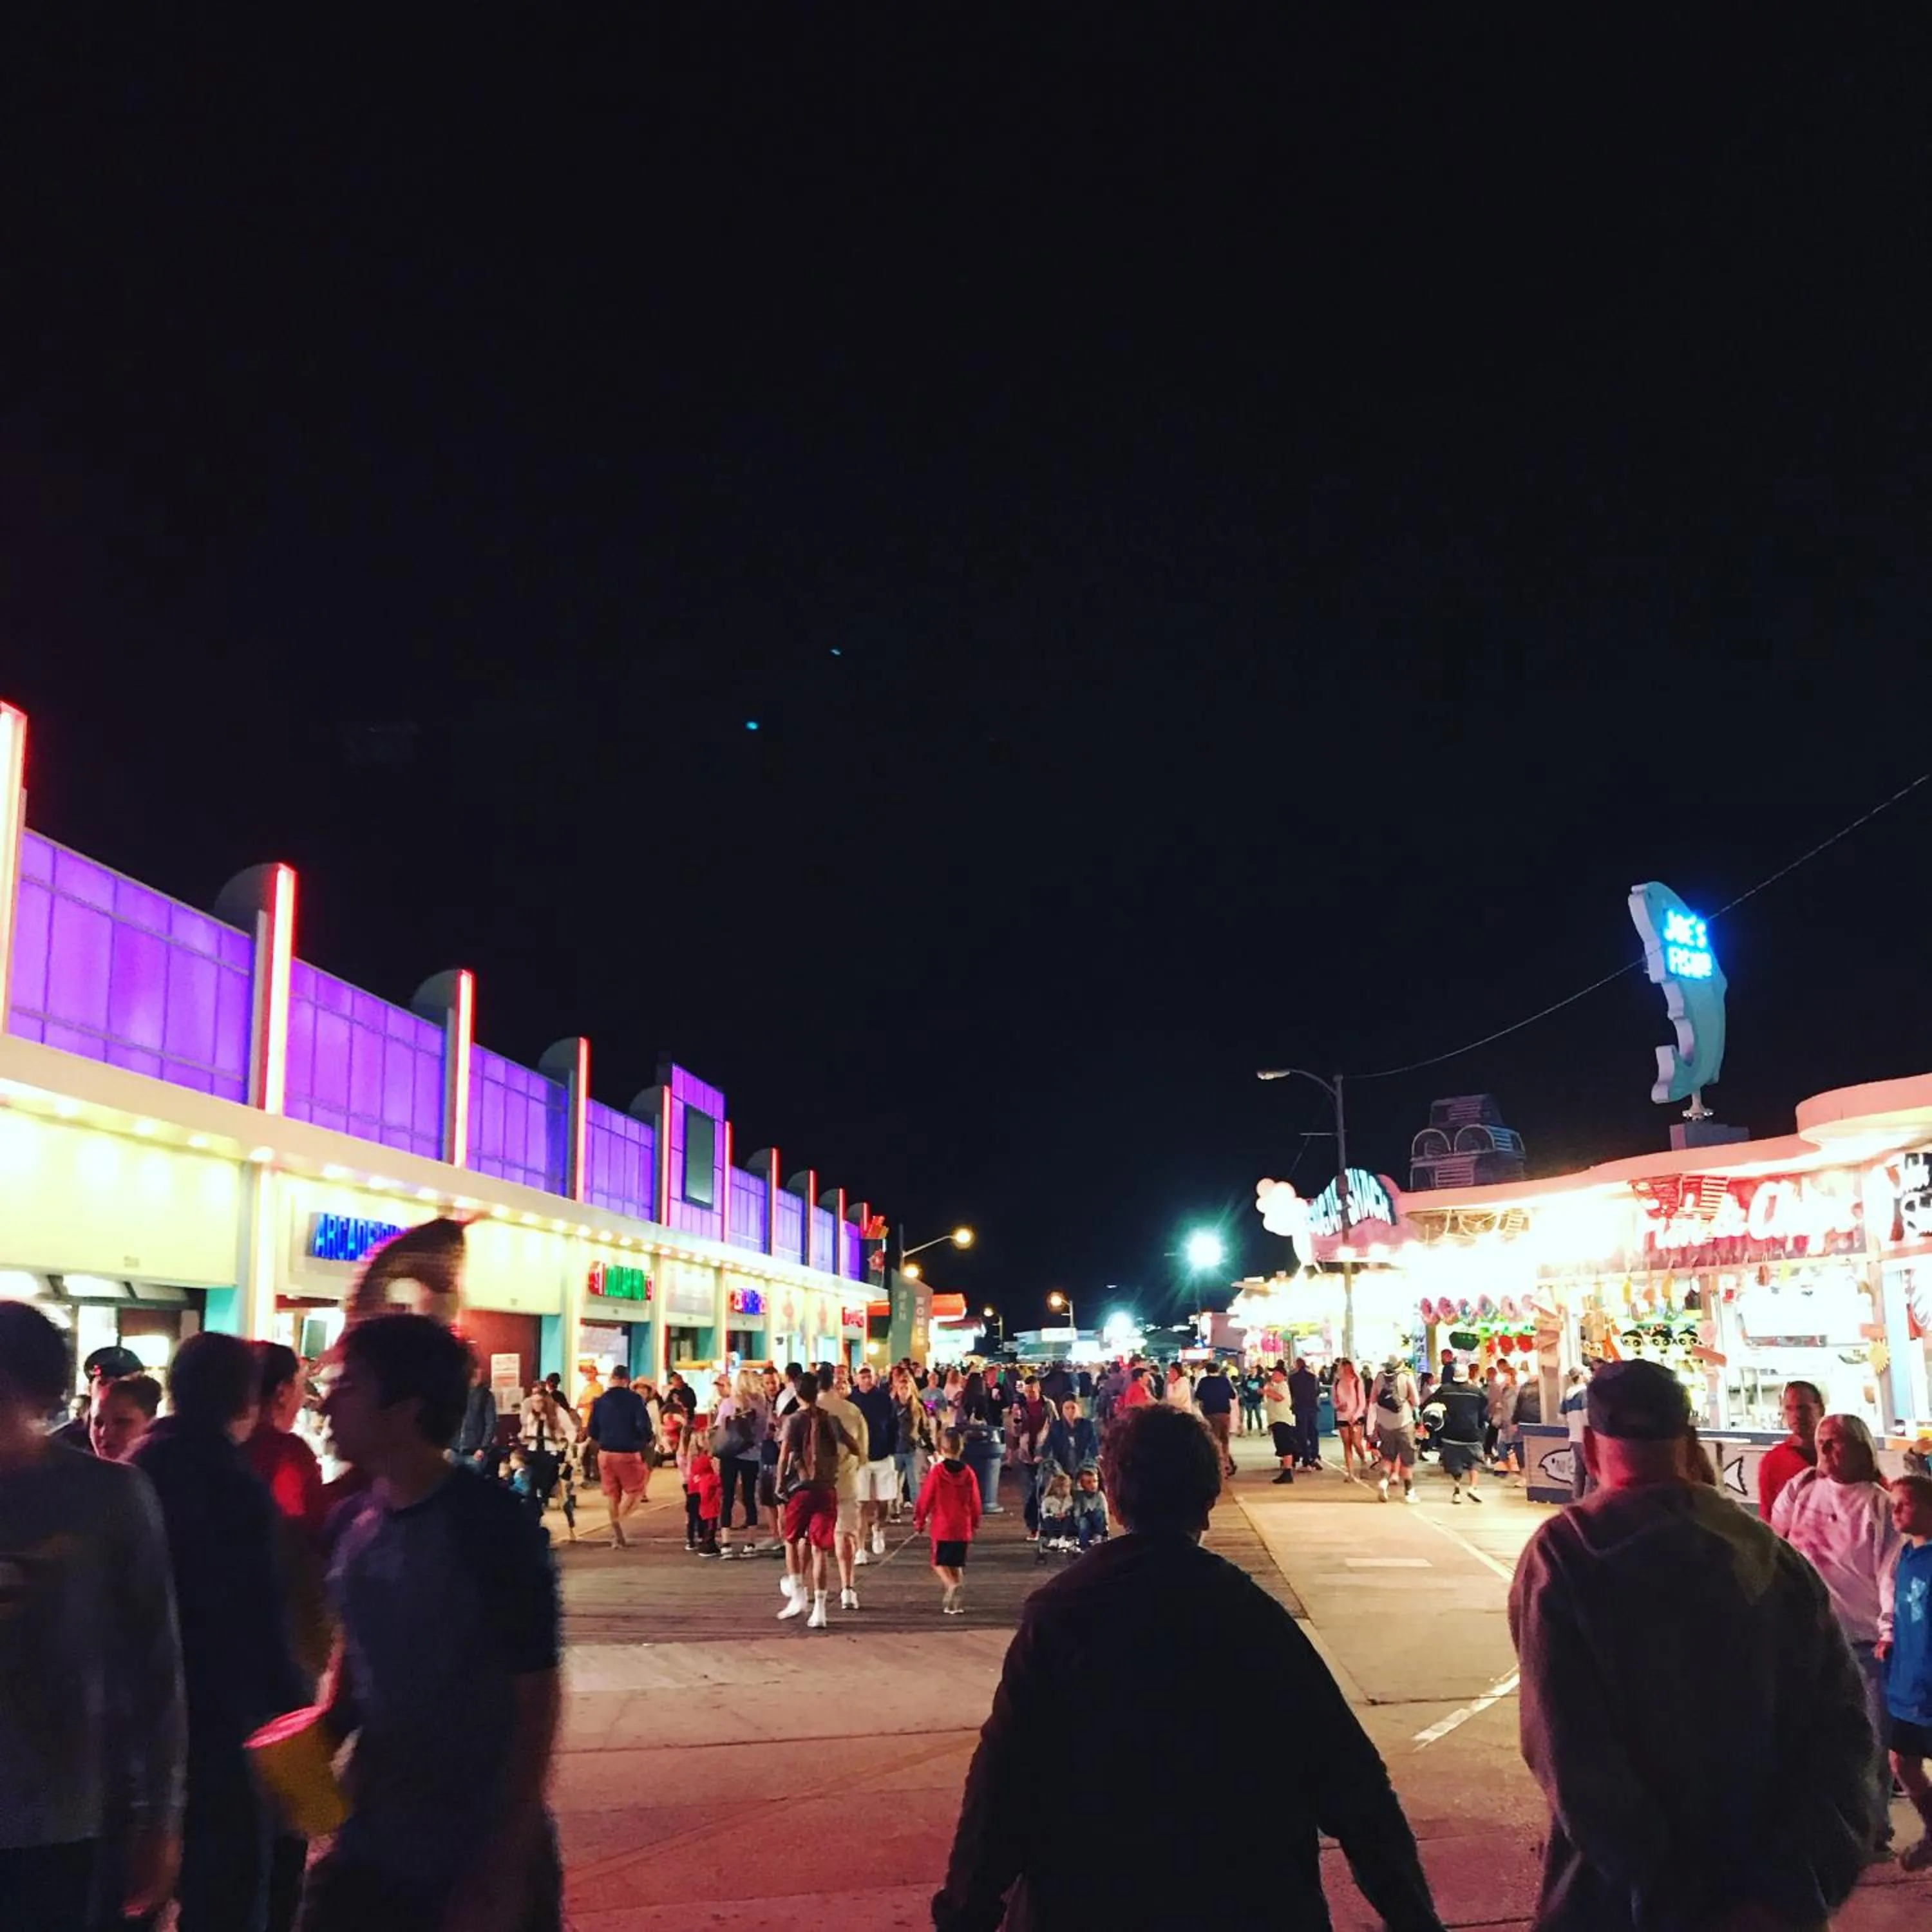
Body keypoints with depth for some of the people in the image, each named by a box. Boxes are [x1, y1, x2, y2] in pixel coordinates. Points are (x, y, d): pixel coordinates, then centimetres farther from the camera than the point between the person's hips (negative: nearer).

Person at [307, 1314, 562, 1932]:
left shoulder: (494, 1528, -18)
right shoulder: (352, 1524, 1)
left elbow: (536, 1700, -14)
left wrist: (504, 1875, -14)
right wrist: (321, 1732, -3)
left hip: (481, 1861, -5)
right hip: (370, 1849, 6)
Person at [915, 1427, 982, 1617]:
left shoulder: (936, 1472, -8)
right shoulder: (968, 1473, 2)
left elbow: (925, 1498, -5)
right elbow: (975, 1502, 8)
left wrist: (919, 1520, 7)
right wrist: (974, 1523, 21)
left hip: (942, 1528, -4)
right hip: (963, 1529, 4)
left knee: (940, 1562, 4)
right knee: (957, 1565, 12)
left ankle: (952, 1585, -24)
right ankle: (952, 1604, 10)